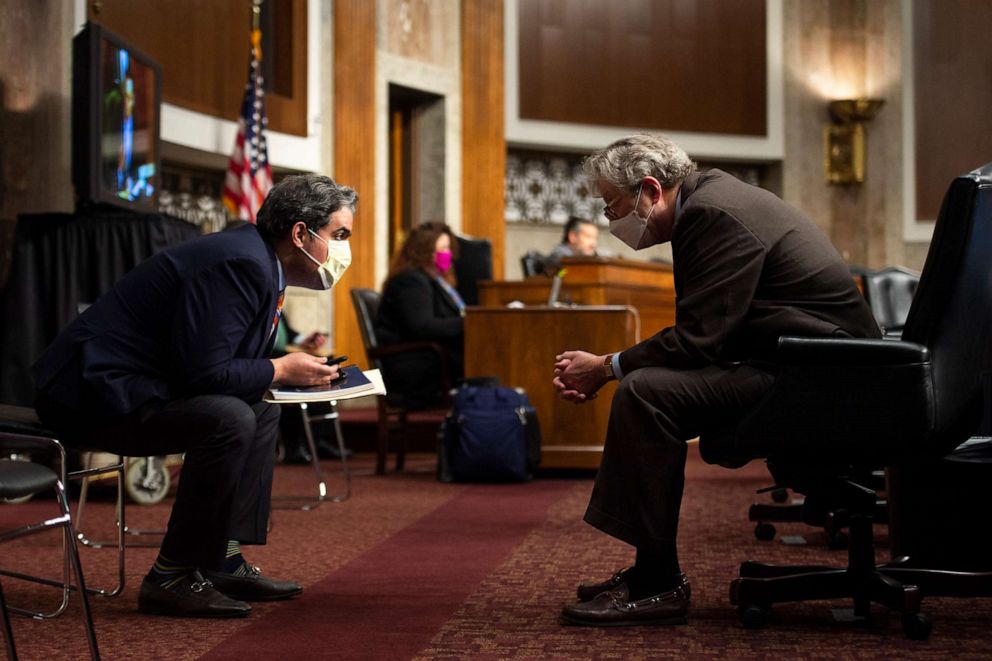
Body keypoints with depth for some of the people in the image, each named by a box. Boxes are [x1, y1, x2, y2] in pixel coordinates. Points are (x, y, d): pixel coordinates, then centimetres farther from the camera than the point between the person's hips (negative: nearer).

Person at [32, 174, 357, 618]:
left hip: (126, 385, 12)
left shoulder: (259, 262, 12)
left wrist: (293, 367, 4)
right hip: (98, 394, -12)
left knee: (262, 412, 14)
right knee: (230, 418, -28)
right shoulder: (240, 264, -21)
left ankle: (224, 560, 10)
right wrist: (280, 370, -13)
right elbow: (201, 372, -27)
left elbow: (223, 362, 17)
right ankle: (172, 579, -16)